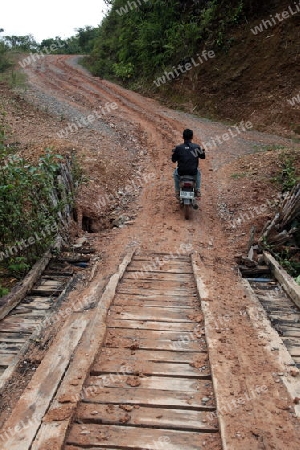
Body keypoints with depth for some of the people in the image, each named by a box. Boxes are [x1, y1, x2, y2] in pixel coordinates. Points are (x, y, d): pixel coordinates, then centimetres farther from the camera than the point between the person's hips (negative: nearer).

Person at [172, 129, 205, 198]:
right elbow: (202, 156, 9)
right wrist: (203, 151, 32)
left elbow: (173, 160, -2)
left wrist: (174, 153, 20)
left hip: (181, 172, -1)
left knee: (175, 173, 35)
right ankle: (197, 191, 34)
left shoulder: (178, 148, -11)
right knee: (198, 173, 37)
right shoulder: (197, 147, -7)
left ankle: (177, 191, 32)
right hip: (193, 172, 1)